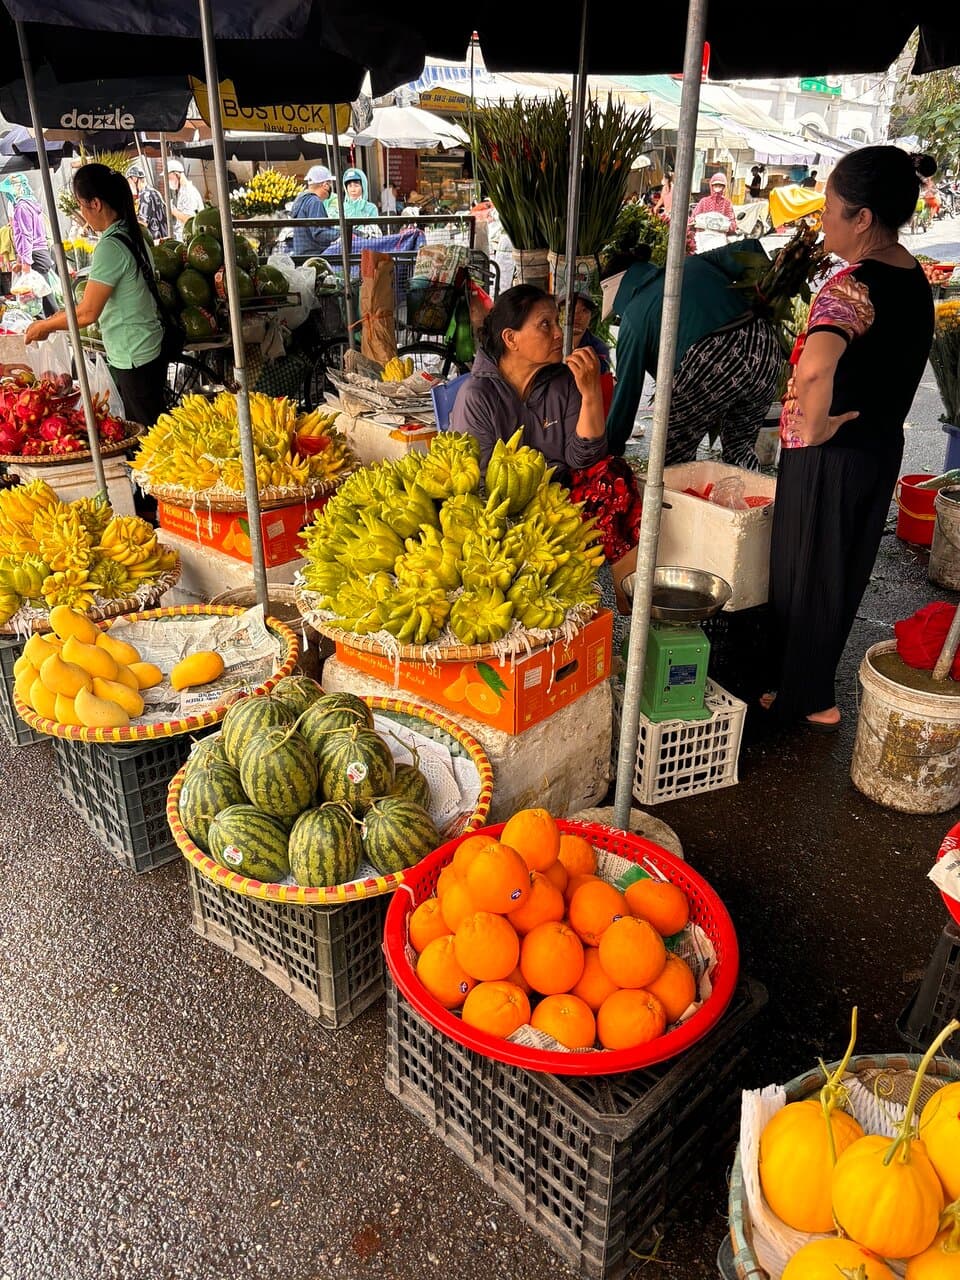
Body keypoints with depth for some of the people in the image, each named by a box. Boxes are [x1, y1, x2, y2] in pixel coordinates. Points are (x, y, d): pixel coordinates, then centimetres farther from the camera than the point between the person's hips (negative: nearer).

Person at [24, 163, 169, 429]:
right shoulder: (132, 235, 7)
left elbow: (88, 313, -19)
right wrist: (60, 318, 18)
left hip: (133, 357, -9)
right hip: (148, 348, 9)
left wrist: (45, 326, -4)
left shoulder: (110, 247, -20)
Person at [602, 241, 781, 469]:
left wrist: (610, 452, 16)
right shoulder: (695, 263, 24)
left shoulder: (635, 315, 10)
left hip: (710, 367, -6)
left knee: (672, 458, 13)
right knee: (740, 449, 22)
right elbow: (749, 250, 13)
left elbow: (626, 393, 9)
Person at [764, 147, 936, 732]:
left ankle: (807, 699, 22)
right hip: (883, 447, 9)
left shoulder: (852, 287, -24)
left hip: (830, 456, -9)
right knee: (843, 570, 19)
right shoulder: (915, 279, 5)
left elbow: (815, 366, -44)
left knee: (807, 571, 7)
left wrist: (811, 430, -28)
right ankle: (814, 685, 35)